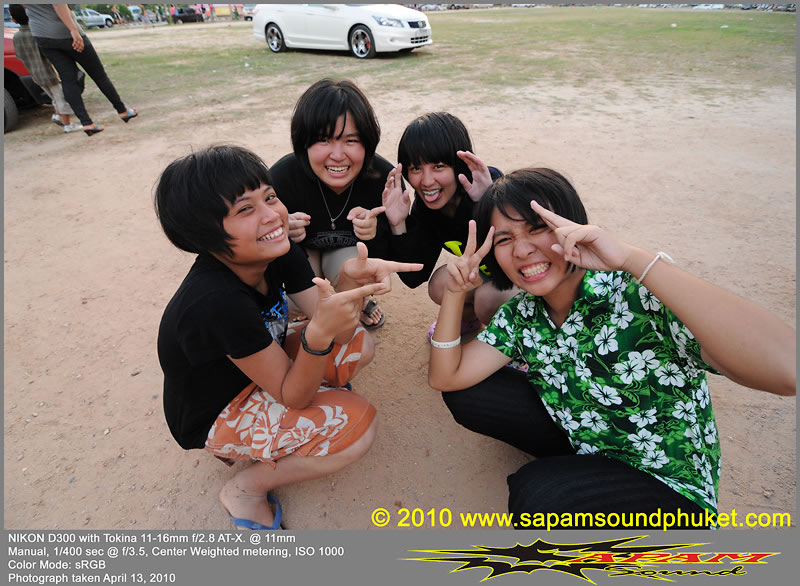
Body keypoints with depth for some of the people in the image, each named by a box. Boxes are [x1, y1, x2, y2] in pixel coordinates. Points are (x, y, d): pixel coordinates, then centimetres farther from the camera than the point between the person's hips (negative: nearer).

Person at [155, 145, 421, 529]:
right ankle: (247, 488, 1)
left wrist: (352, 279, -35)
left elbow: (335, 331, -15)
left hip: (260, 369, 8)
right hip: (214, 417, -7)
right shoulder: (218, 302, -37)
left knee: (359, 347, -5)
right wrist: (319, 333, -47)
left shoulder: (279, 252, -15)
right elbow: (293, 394, -29)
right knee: (358, 424, -21)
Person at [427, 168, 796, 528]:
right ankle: (571, 462, 10)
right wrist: (455, 293, -18)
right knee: (466, 396, -5)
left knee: (535, 495, -33)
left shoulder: (638, 295, -26)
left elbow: (787, 370, -41)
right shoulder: (523, 312, -6)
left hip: (665, 485, -6)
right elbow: (445, 378, -4)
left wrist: (633, 258, -41)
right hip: (582, 444, 6)